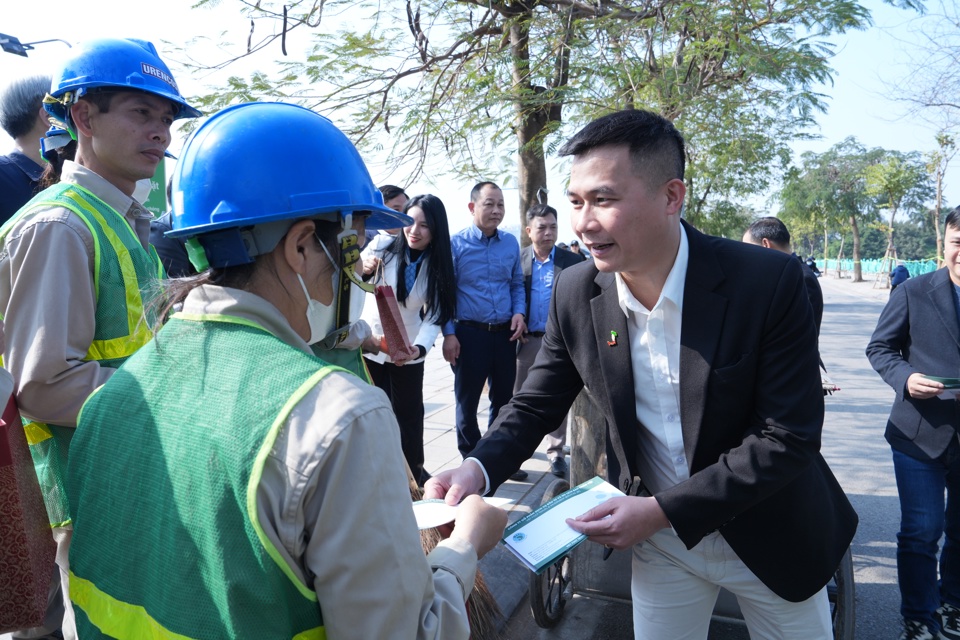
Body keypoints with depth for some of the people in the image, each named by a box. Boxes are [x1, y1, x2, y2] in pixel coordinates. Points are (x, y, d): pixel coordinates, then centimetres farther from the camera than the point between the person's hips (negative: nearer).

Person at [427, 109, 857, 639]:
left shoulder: (768, 282, -23)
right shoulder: (575, 295, -13)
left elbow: (788, 436, -22)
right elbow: (536, 405, -3)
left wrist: (664, 510, -26)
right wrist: (479, 468, -22)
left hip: (769, 534, -1)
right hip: (658, 544, 2)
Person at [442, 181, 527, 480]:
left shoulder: (511, 242, 6)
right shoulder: (456, 243, -6)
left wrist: (519, 312, -2)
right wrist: (449, 333, -10)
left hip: (505, 332, 4)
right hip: (469, 332, -4)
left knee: (503, 398, 14)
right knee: (467, 401, 6)